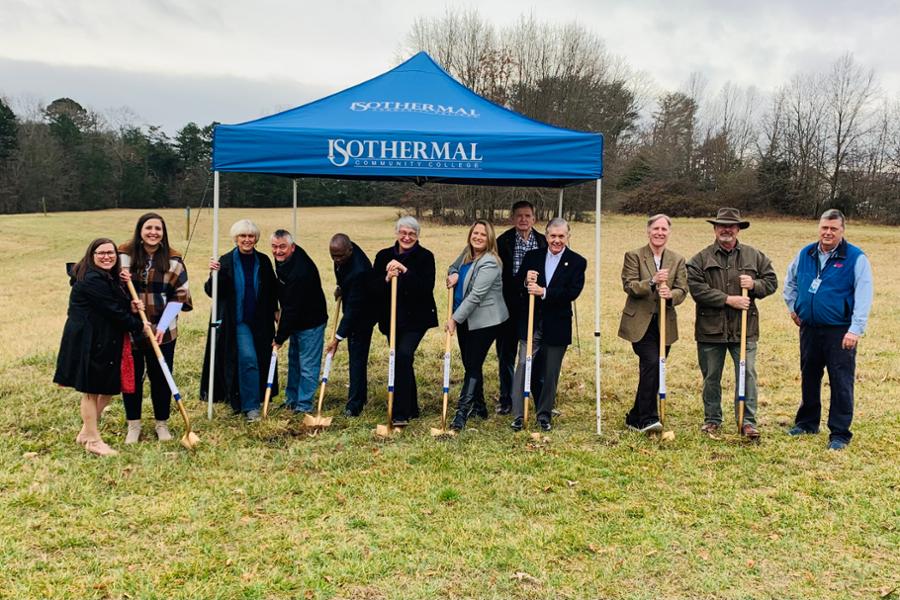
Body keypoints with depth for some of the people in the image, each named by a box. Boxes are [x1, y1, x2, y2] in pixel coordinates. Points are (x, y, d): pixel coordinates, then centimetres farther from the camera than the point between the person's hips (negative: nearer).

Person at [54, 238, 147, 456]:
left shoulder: (109, 278, 14)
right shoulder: (91, 280, -18)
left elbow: (116, 306, 15)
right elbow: (113, 311, -19)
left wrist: (131, 307, -7)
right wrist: (139, 325, -10)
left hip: (105, 342, 10)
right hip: (89, 341, -10)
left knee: (108, 388, 14)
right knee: (91, 390, 2)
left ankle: (86, 433, 29)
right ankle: (93, 440, 13)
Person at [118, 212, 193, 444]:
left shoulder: (172, 260, -3)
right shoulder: (124, 254, -4)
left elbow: (181, 295, -1)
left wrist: (164, 323, -9)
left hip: (162, 331, 0)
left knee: (161, 377, 9)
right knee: (131, 377, 9)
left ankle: (162, 423, 25)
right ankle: (133, 425, 24)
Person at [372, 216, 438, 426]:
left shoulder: (425, 257, -5)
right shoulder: (384, 256, 4)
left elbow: (427, 287, -17)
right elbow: (374, 288, -2)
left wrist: (405, 271, -25)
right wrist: (387, 279, -21)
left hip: (416, 318, -4)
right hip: (391, 319, 4)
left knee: (403, 355, -21)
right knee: (403, 362, 12)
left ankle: (401, 413, -15)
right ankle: (411, 410, 27)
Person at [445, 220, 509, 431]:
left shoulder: (489, 263, -19)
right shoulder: (467, 253, 7)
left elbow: (475, 296, -23)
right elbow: (453, 266, 27)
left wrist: (455, 318, -21)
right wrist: (453, 274, 1)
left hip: (484, 321, -9)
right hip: (464, 319, 9)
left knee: (473, 366, -8)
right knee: (470, 364, 15)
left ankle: (462, 413, -8)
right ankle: (479, 405, 31)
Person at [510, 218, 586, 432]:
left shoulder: (577, 262, -1)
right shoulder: (532, 256, 6)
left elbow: (573, 292, -13)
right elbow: (515, 283, 3)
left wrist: (544, 292, -23)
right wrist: (525, 280, -19)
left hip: (557, 326, -1)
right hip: (530, 324, 1)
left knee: (550, 374, 9)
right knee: (523, 368, -4)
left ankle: (544, 415, 23)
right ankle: (518, 415, 1)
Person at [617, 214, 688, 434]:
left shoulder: (678, 260, 11)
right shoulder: (633, 256, 1)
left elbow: (683, 290, 4)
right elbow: (628, 285, -9)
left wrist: (670, 294, -19)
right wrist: (652, 282, -24)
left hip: (665, 324, 4)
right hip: (640, 322, -4)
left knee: (650, 371, 7)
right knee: (651, 364, -20)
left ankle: (635, 418, 20)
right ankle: (648, 418, -14)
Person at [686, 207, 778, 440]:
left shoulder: (754, 256, 7)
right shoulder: (701, 259, -1)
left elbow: (771, 281, 12)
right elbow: (697, 289, -12)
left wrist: (754, 285, -10)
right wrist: (728, 299, -15)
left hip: (744, 329, 1)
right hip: (710, 329, -1)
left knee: (748, 375, -2)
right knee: (711, 377, 10)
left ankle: (748, 422, 7)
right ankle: (712, 420, 24)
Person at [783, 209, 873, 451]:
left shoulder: (856, 258, -8)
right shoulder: (805, 255, 6)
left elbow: (863, 297, -13)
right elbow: (790, 281, 25)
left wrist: (855, 330, -19)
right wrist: (793, 307, 17)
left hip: (840, 331, -5)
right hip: (809, 329, 5)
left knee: (841, 382, -1)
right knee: (809, 378, 16)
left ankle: (839, 433, 9)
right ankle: (807, 422, 31)